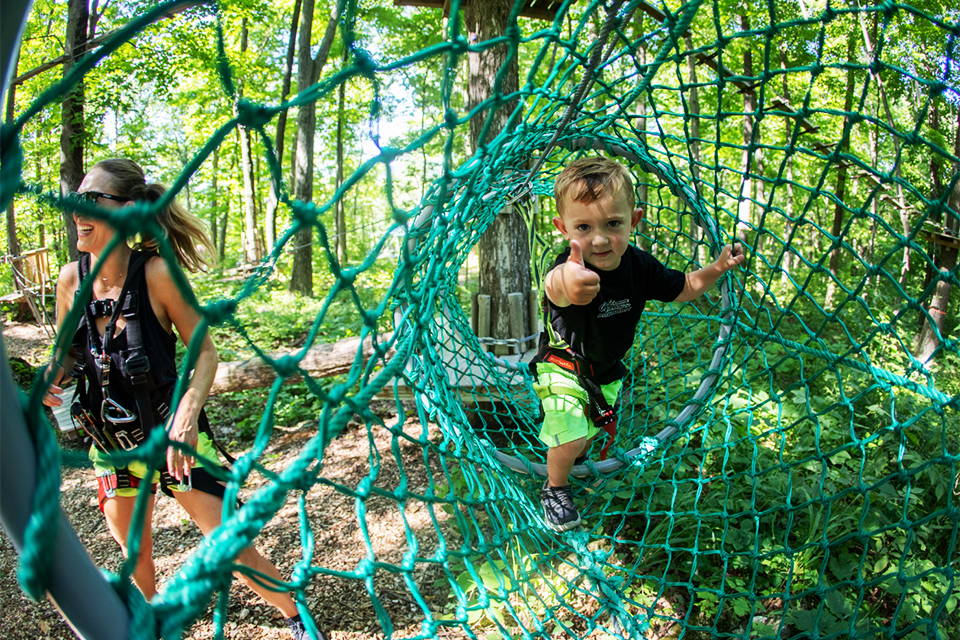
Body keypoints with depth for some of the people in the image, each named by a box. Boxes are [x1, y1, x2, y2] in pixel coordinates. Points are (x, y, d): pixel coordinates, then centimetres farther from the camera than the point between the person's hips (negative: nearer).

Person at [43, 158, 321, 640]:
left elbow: (204, 351, -15)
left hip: (170, 432, -4)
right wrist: (51, 378, -13)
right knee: (132, 549, 22)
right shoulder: (71, 280, -7)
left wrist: (188, 414, -30)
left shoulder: (155, 273, -20)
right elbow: (66, 351, 9)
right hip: (111, 439, 5)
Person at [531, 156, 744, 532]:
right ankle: (555, 488, 14)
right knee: (571, 437, -19)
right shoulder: (570, 270, -39)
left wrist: (716, 269, -18)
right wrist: (567, 282, -92)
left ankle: (579, 456, 60)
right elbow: (555, 286, -67)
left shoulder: (639, 266, -19)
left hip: (607, 369, 6)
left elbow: (684, 289, 0)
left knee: (597, 428, 24)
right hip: (563, 365, -5)